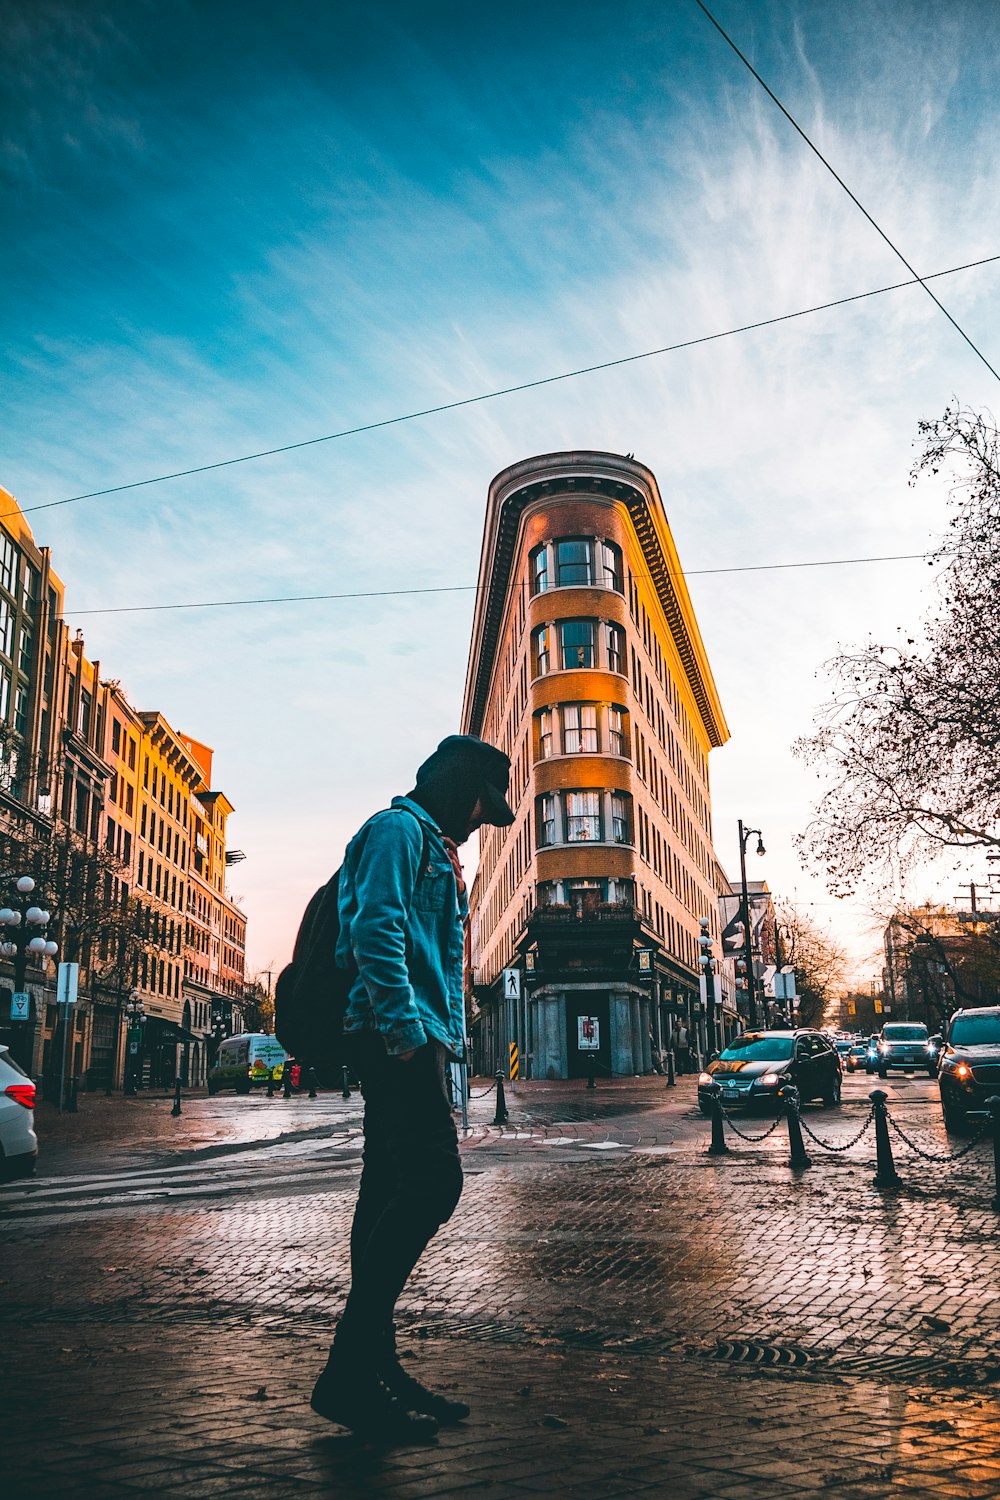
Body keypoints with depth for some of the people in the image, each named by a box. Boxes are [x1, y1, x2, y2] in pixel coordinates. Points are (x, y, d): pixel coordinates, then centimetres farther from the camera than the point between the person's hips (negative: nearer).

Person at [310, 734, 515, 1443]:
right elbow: (377, 927, -17)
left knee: (394, 1191, 9)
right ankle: (349, 1371, -10)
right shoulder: (399, 828, -4)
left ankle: (373, 1366, 15)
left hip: (415, 1039, 11)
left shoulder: (436, 849, 28)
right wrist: (403, 1024, -23)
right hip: (398, 1035, -11)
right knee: (434, 1181, -15)